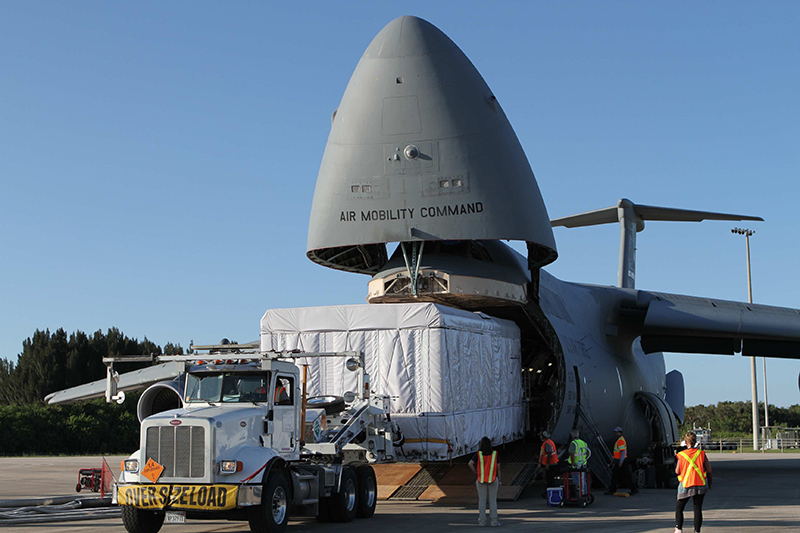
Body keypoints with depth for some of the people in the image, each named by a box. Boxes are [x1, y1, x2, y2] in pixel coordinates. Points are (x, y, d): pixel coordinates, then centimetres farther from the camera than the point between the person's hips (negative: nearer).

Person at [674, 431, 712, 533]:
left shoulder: (681, 455, -6)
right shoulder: (701, 453, -2)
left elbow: (677, 471, -7)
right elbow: (709, 470, 0)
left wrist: (676, 467, 15)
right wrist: (709, 484, 12)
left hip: (686, 485, -1)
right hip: (700, 485, 2)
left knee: (679, 508, 10)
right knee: (698, 509, 6)